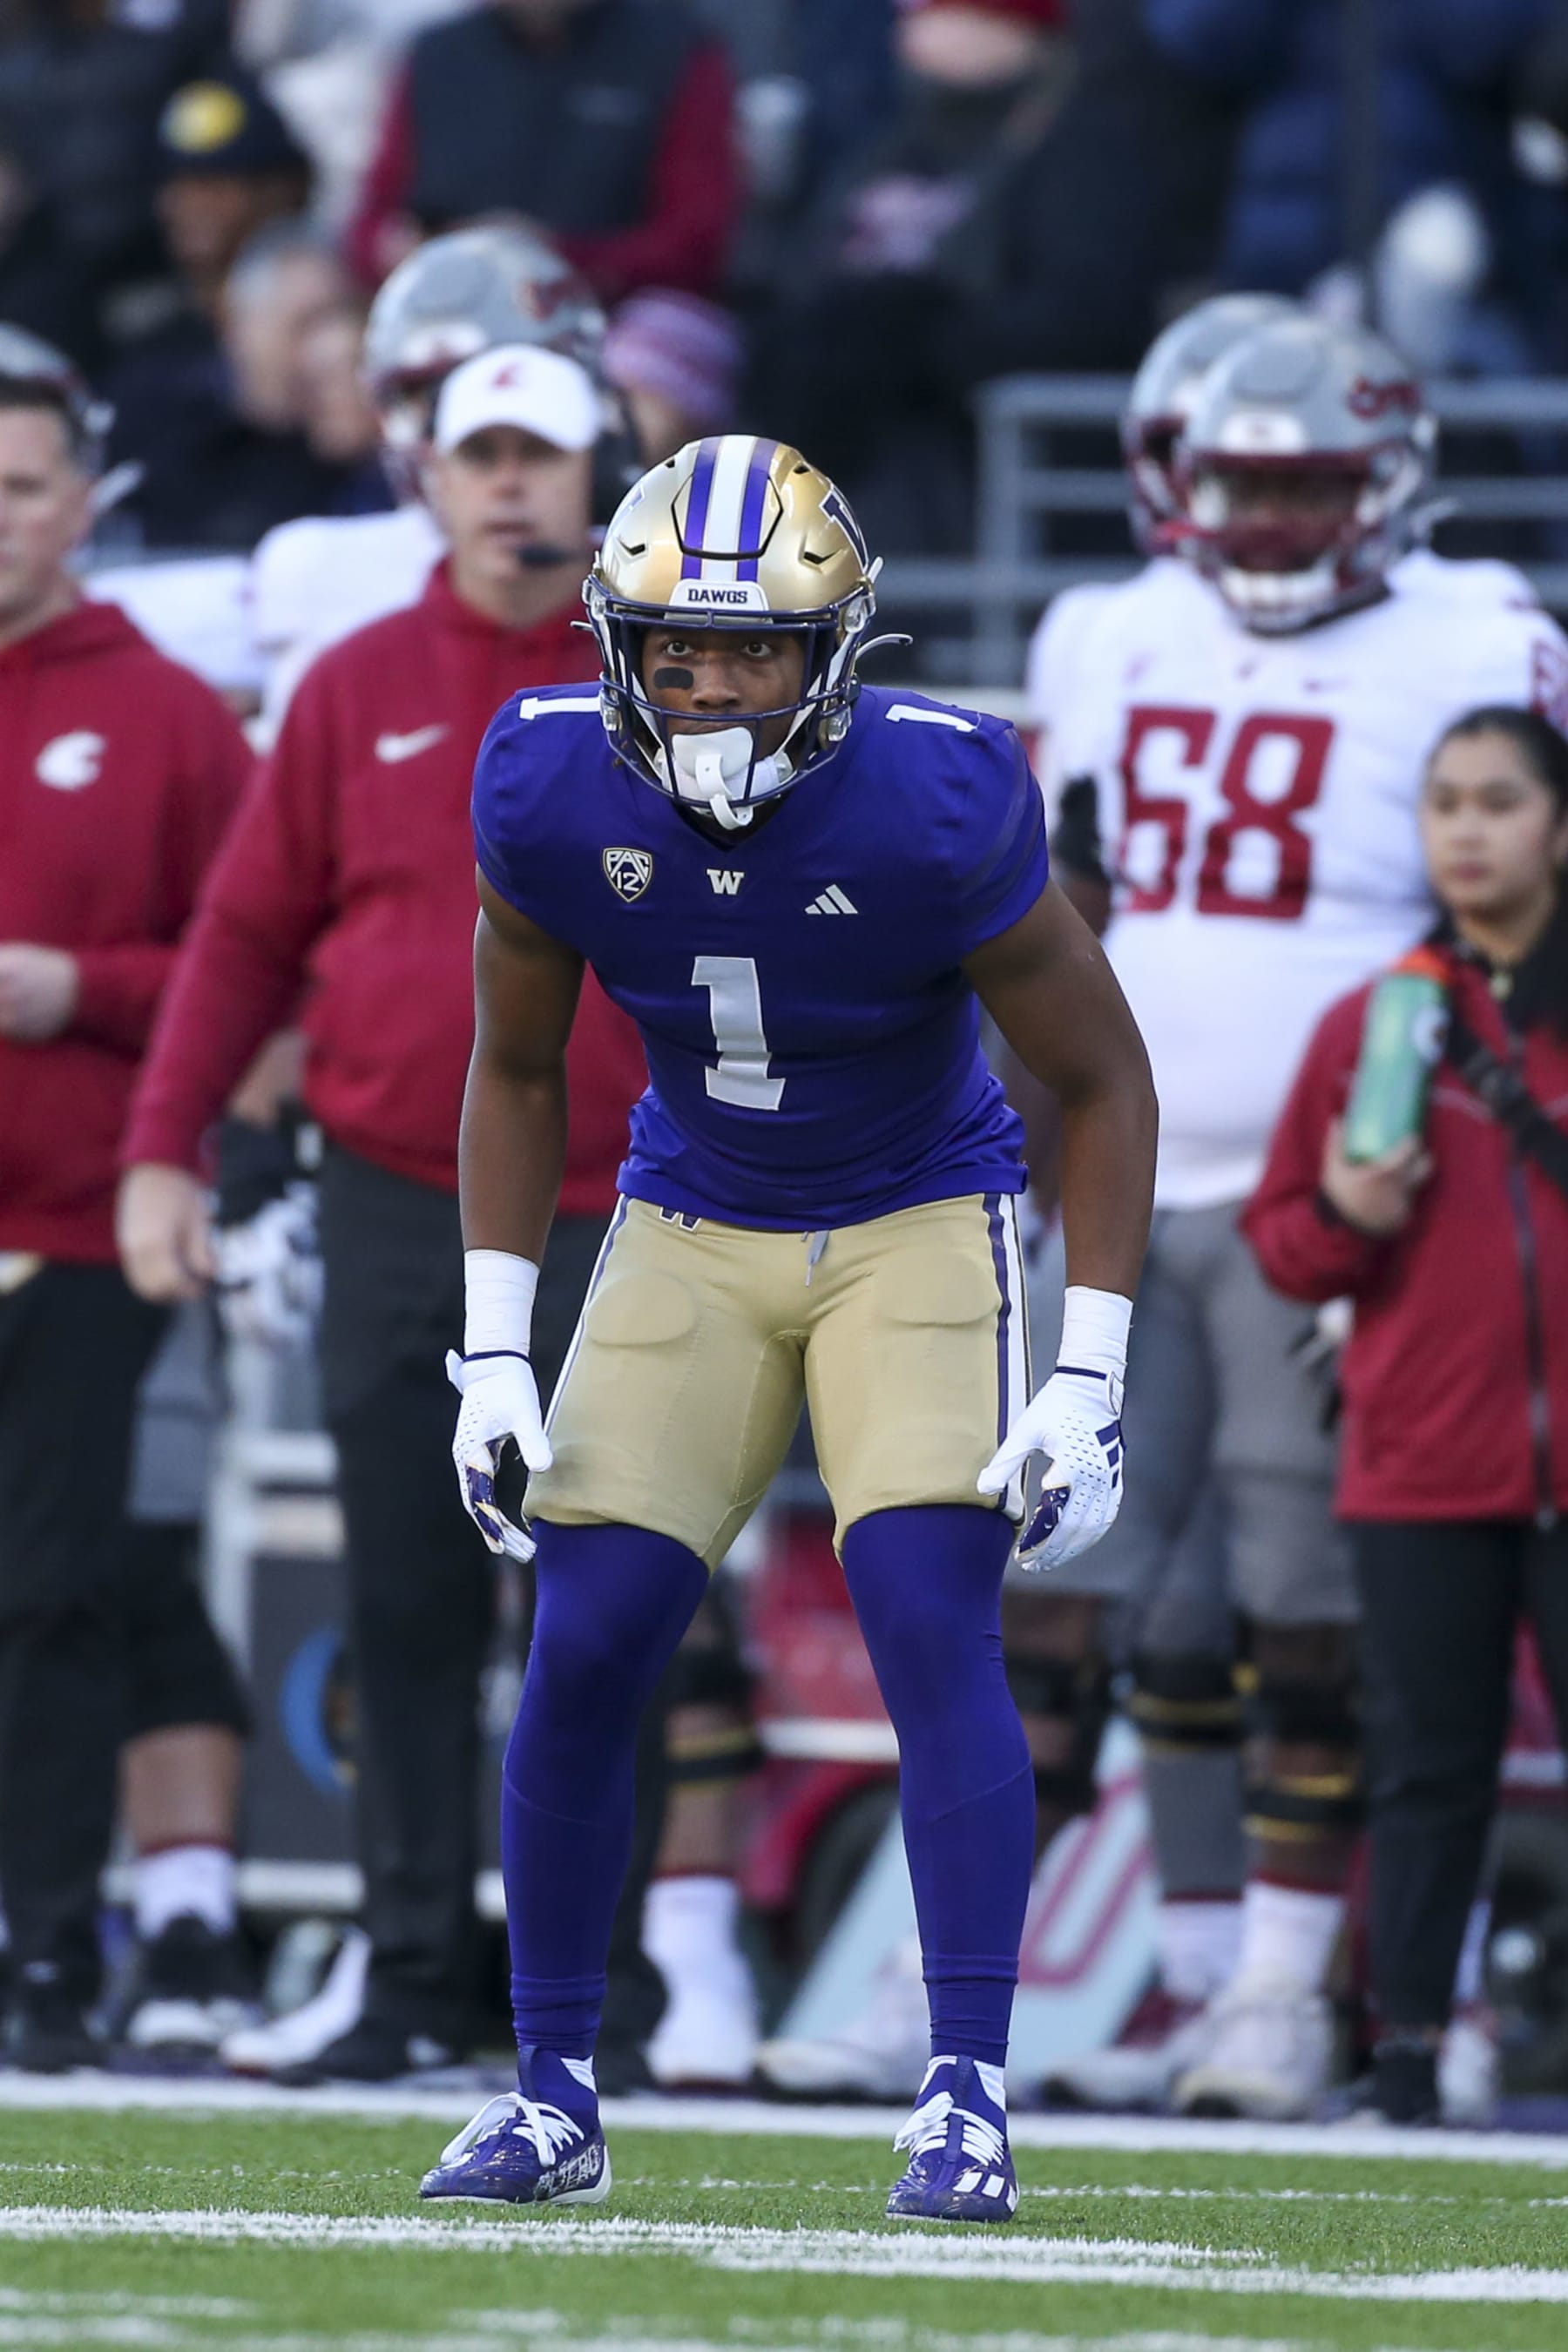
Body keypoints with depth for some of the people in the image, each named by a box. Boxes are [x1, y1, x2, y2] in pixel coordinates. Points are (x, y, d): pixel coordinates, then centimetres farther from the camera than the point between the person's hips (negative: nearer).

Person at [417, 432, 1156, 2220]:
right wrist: (495, 1349, -6)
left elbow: (1101, 1079, -13)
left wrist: (1088, 1380, -18)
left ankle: (967, 2097, -14)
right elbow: (517, 1070, 1)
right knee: (582, 1655, -5)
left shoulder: (939, 809, -26)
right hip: (690, 1230, 3)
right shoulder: (549, 795, -17)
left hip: (915, 1222, -3)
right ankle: (553, 2099, 9)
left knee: (932, 1627, -19)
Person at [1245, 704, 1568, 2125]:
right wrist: (1346, 1219, -8)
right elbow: (1282, 1239, 12)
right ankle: (1408, 2055, 9)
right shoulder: (1369, 1026, 7)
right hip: (1424, 1465, 2)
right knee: (1431, 1772, 4)